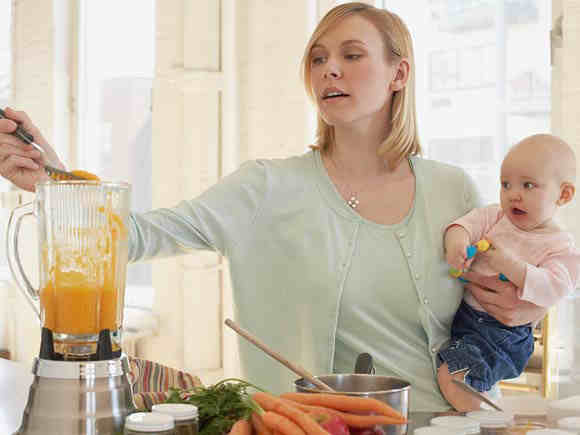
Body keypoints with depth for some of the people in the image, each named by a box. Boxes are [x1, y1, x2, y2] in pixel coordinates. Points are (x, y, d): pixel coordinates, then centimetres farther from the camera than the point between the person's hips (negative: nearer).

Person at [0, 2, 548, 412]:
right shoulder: (271, 187, -1)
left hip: (443, 422, 0)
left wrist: (529, 307, -4)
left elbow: (496, 299, 18)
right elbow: (150, 234, -11)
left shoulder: (454, 191, 6)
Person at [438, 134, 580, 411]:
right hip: (460, 312, 7)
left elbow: (553, 288, -23)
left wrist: (509, 265, -31)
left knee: (451, 377, -22)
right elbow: (470, 222, -7)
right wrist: (456, 238, -31)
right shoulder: (496, 216, 8)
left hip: (501, 331, -7)